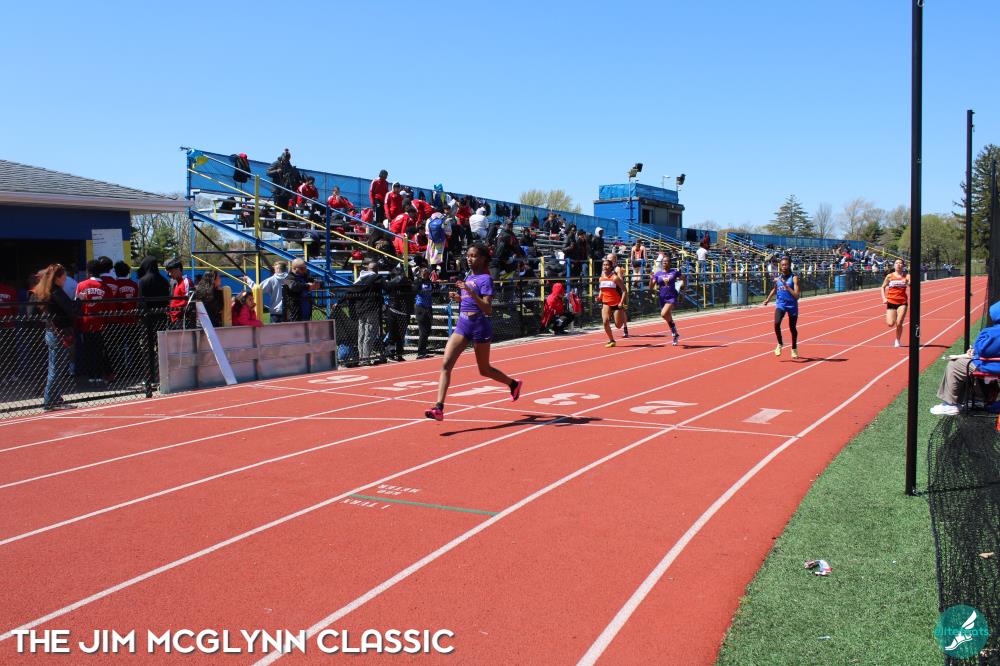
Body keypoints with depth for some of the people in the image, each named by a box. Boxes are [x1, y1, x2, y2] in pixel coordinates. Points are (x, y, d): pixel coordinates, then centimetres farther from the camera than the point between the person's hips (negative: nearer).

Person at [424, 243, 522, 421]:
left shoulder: (485, 279, -11)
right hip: (462, 325, 7)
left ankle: (513, 384, 39)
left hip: (480, 326, -7)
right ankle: (438, 408, -16)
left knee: (484, 370, 11)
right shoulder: (468, 277, 11)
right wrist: (458, 298, 5)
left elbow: (488, 310, -20)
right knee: (446, 364, -11)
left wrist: (471, 293, -31)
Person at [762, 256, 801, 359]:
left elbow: (796, 295, -22)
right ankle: (780, 344, 1)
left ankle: (794, 348, 34)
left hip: (792, 305, -2)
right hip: (780, 304, 2)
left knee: (792, 328, 10)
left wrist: (786, 286, -29)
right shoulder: (777, 277, 0)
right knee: (776, 323, -22)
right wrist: (768, 299, 14)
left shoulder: (794, 278, -13)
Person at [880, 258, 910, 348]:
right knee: (890, 324, -10)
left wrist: (907, 283, -37)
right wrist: (884, 298, -1)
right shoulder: (890, 276, 3)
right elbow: (883, 287, 12)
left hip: (902, 302, -1)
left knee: (899, 324, -8)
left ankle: (897, 341, 13)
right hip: (891, 302, 1)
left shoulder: (906, 276, 1)